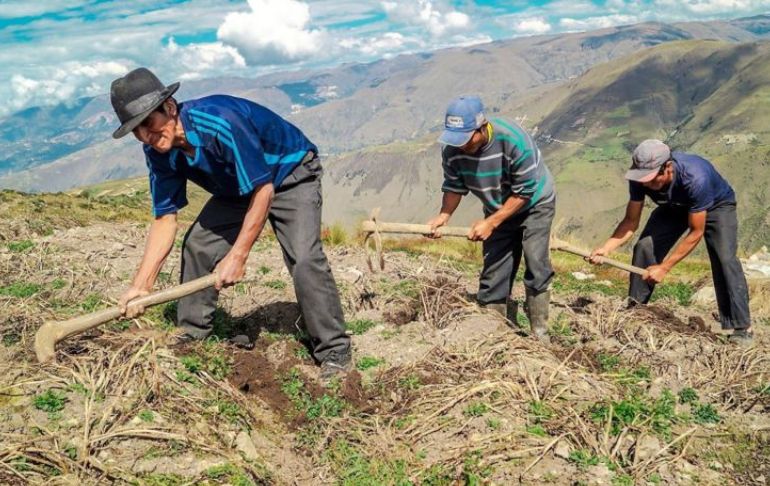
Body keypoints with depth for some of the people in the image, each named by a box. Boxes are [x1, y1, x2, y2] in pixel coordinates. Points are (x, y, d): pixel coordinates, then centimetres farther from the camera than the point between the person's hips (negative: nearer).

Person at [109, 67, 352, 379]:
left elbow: (263, 191, -32)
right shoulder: (158, 152, -13)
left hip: (291, 175, -7)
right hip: (238, 186, 8)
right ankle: (192, 336, 19)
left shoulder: (220, 122, -37)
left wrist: (238, 256, -30)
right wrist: (141, 284, -15)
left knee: (304, 259, -25)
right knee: (197, 246, 0)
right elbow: (165, 218, -9)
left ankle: (334, 352, -12)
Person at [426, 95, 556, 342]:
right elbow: (454, 187, -8)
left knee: (536, 267, -11)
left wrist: (491, 223, -31)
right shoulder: (452, 150, -23)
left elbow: (524, 192, -28)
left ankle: (540, 333, 1)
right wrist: (443, 216, -27)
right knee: (493, 272, 4)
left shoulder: (514, 140, -36)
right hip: (498, 210, 4)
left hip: (534, 203, -4)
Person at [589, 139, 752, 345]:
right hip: (675, 207, 4)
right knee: (644, 247, -13)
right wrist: (606, 248, -34)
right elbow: (631, 221, -18)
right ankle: (634, 307, 2)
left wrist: (664, 267, -33)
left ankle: (741, 327, -15)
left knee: (725, 259, -22)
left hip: (716, 206, -4)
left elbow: (696, 233, -33)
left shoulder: (695, 178, -43)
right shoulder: (640, 179, -29)